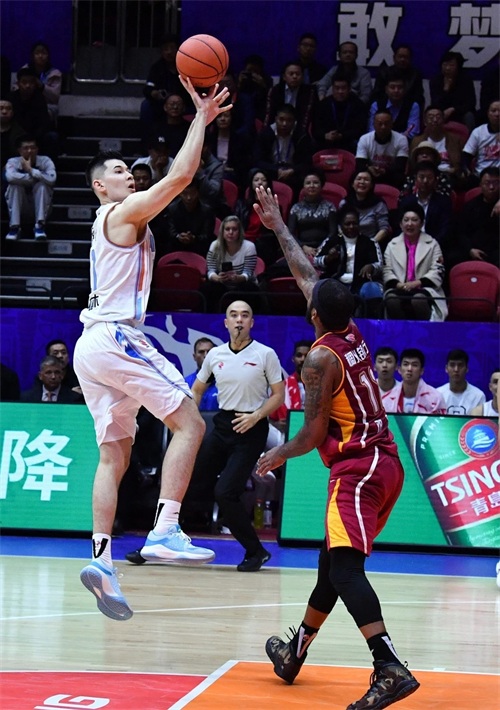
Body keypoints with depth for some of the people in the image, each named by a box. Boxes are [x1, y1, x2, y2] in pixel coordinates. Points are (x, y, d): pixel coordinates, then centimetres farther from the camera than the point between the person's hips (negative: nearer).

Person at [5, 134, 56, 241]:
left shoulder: (45, 161, -11)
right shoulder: (13, 162, -12)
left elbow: (51, 179, -32)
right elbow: (10, 177, -36)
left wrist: (30, 170, -29)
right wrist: (34, 177, -27)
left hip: (40, 207, 0)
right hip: (20, 209, 0)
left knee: (42, 185, -26)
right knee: (15, 185, -25)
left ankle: (40, 226, -29)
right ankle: (14, 227, -27)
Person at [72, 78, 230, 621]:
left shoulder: (116, 219, 24)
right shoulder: (125, 212, -3)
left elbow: (177, 178, 28)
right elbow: (181, 175, -15)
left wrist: (203, 120, 24)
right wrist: (201, 119, -5)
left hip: (92, 349, 10)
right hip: (115, 338, -10)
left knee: (114, 455, 7)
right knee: (188, 422, -8)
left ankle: (101, 560, -3)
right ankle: (164, 534, -19)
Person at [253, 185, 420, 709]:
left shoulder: (321, 357, -12)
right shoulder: (352, 334, 11)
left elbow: (315, 433, -12)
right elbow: (306, 274, 24)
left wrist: (277, 456, 6)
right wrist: (277, 226, 32)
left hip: (358, 468, -10)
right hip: (386, 463, 10)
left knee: (343, 566, -18)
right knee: (333, 560, 20)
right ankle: (294, 655, 34)